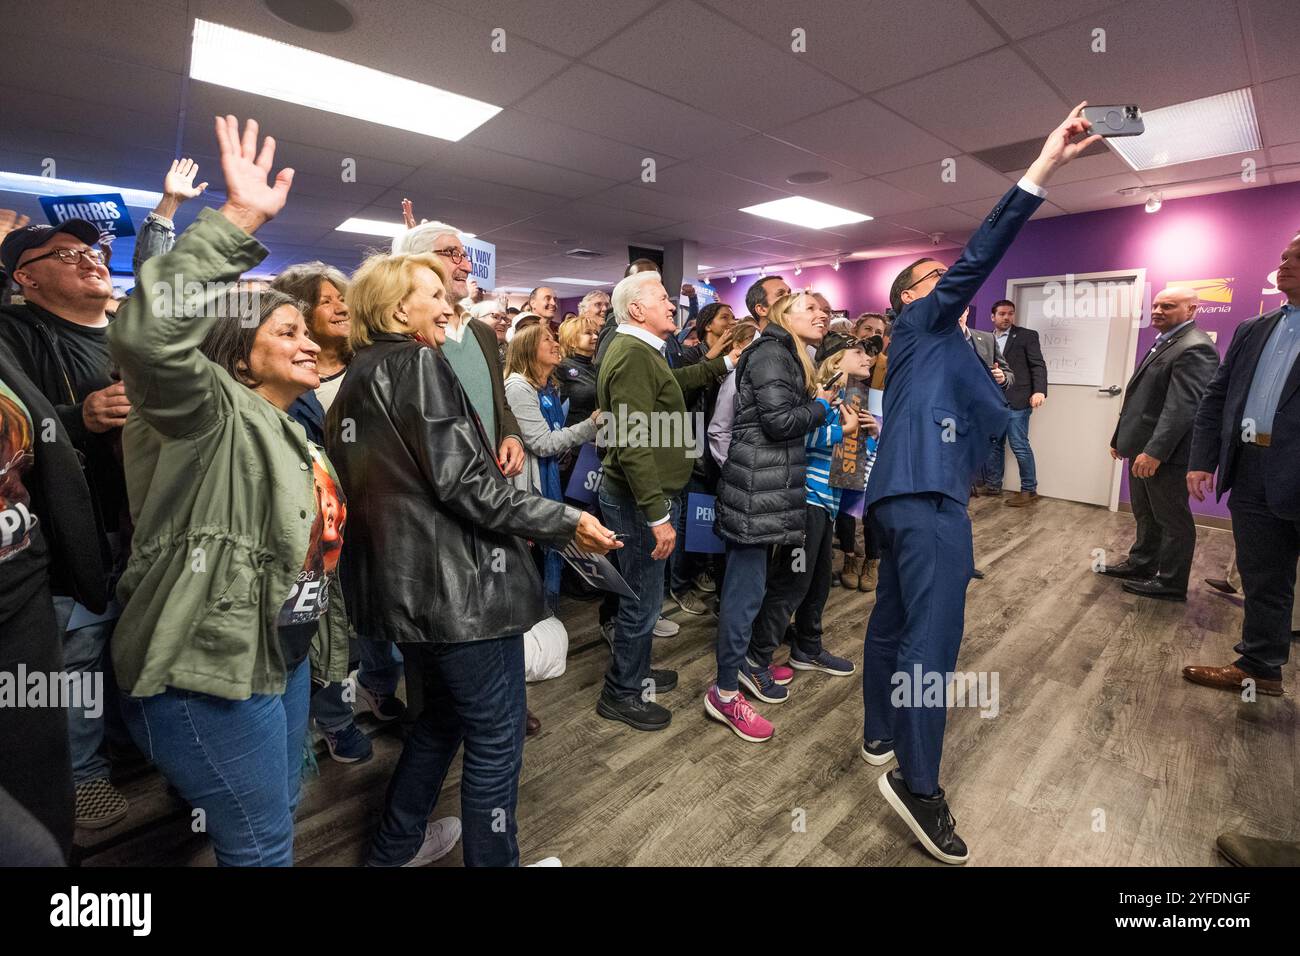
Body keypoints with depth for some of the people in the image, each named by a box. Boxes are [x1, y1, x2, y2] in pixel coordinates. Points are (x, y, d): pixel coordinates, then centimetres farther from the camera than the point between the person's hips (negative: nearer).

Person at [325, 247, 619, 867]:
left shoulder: (354, 379, 15)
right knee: (495, 739, 6)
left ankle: (395, 847, 42)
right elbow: (463, 482, -21)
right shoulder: (418, 364, -12)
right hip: (456, 581, -10)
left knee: (445, 713, 27)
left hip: (400, 580, 10)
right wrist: (567, 523, -16)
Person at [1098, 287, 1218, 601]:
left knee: (1172, 520, 4)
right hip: (1143, 448, 10)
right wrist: (1120, 438, 18)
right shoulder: (1163, 343, 16)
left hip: (1164, 453, -10)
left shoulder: (1194, 348, -16)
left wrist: (1155, 451, -30)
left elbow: (1183, 407, -25)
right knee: (1145, 515, 21)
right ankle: (1141, 564, 35)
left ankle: (1171, 584, 15)